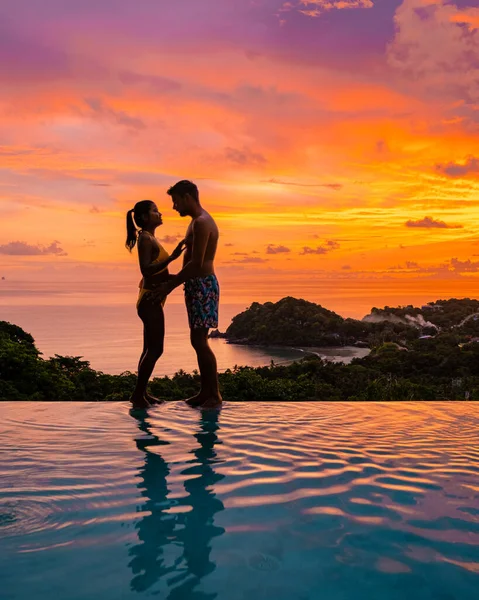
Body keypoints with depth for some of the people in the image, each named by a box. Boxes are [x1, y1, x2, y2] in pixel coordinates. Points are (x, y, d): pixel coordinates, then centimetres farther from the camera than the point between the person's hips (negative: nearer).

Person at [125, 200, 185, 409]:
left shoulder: (151, 239, 17)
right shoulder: (145, 238, -12)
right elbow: (146, 270, -25)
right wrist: (172, 257, -29)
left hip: (153, 299, 10)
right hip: (149, 300, -10)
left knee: (151, 349, 12)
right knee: (155, 349, -8)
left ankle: (141, 392, 18)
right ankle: (138, 394, -3)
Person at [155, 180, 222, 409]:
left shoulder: (201, 223, -16)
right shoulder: (197, 221, 17)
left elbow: (196, 263, -21)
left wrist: (170, 285, -15)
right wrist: (174, 279, 16)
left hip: (203, 286, -10)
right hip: (197, 285, 10)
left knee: (199, 340, -9)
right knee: (198, 340, 12)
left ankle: (215, 394, -1)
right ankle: (205, 391, 19)